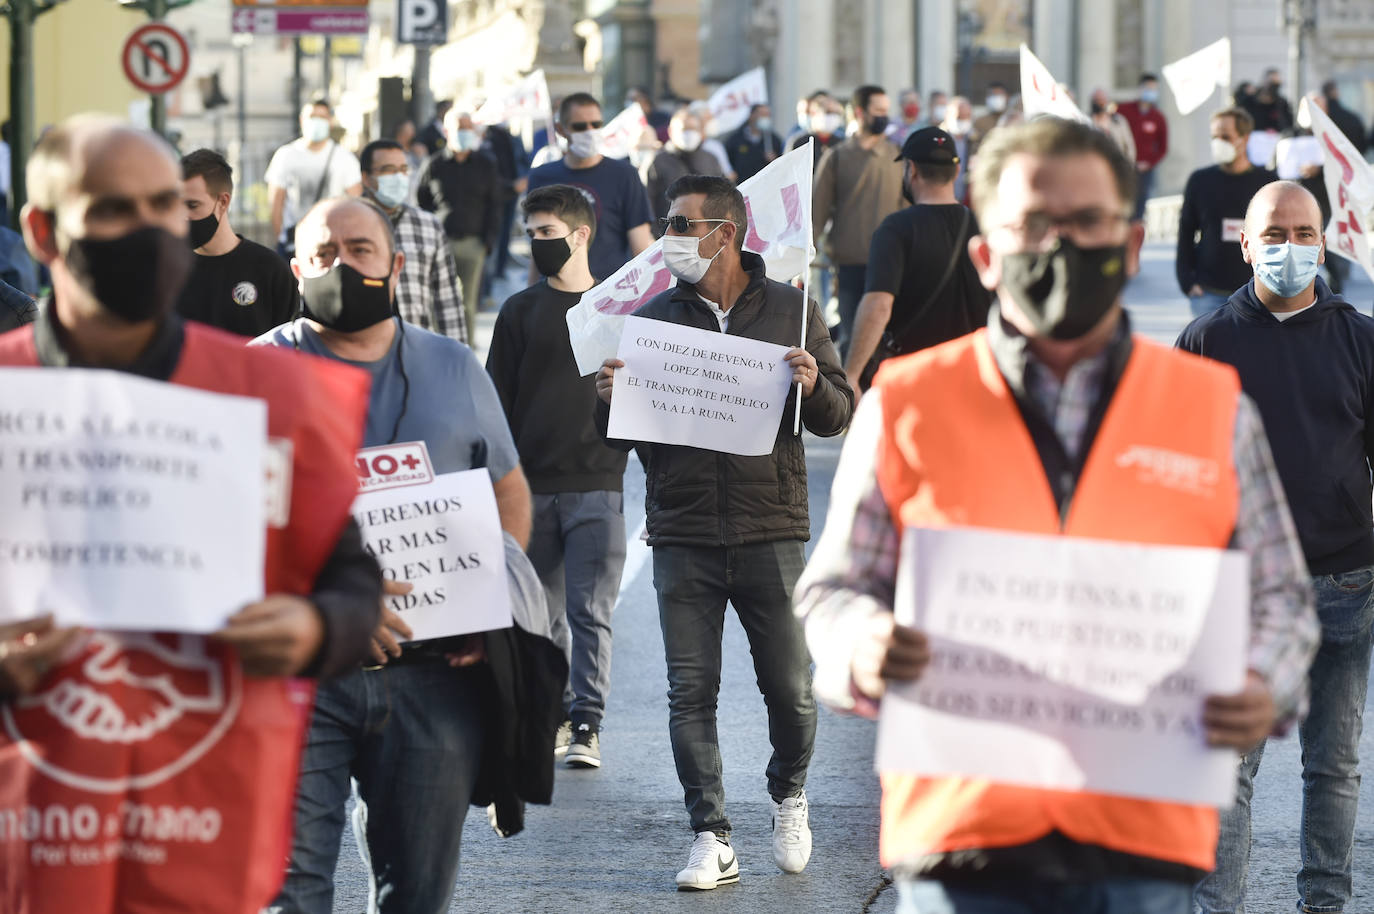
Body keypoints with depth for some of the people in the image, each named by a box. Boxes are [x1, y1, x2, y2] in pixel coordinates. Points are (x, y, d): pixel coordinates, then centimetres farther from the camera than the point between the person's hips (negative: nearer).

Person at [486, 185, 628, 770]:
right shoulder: (520, 313, 8)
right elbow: (499, 403, 8)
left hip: (598, 486, -2)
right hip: (532, 488, 2)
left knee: (591, 612, -8)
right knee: (543, 615, 7)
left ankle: (587, 726, -9)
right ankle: (556, 714, 19)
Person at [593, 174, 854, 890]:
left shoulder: (789, 310, 5)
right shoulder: (653, 318, 8)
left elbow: (839, 414, 7)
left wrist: (813, 388, -15)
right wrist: (611, 397, -12)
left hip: (770, 533, -1)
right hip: (681, 536, 1)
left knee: (790, 688, 1)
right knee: (691, 693, -2)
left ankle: (788, 797, 29)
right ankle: (711, 839, 4)